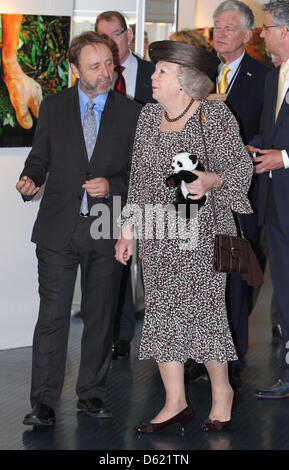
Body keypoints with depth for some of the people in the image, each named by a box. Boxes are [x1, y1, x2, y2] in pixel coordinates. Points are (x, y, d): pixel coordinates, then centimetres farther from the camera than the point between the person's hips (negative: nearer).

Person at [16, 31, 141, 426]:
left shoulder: (131, 113, 4)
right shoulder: (53, 107, 5)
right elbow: (40, 156, 10)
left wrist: (111, 185, -12)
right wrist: (30, 179, -11)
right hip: (59, 228, -1)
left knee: (101, 315, 9)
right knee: (53, 315, -4)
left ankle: (92, 393, 22)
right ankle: (44, 401, 2)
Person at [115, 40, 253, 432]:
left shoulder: (215, 115, -8)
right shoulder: (148, 116, 8)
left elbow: (241, 166, -5)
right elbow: (139, 177, 13)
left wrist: (211, 180, -25)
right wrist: (127, 230, 12)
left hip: (203, 229, -5)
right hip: (157, 232, 5)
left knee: (202, 308, -2)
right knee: (161, 311, 3)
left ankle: (222, 391, 20)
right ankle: (175, 402, 11)